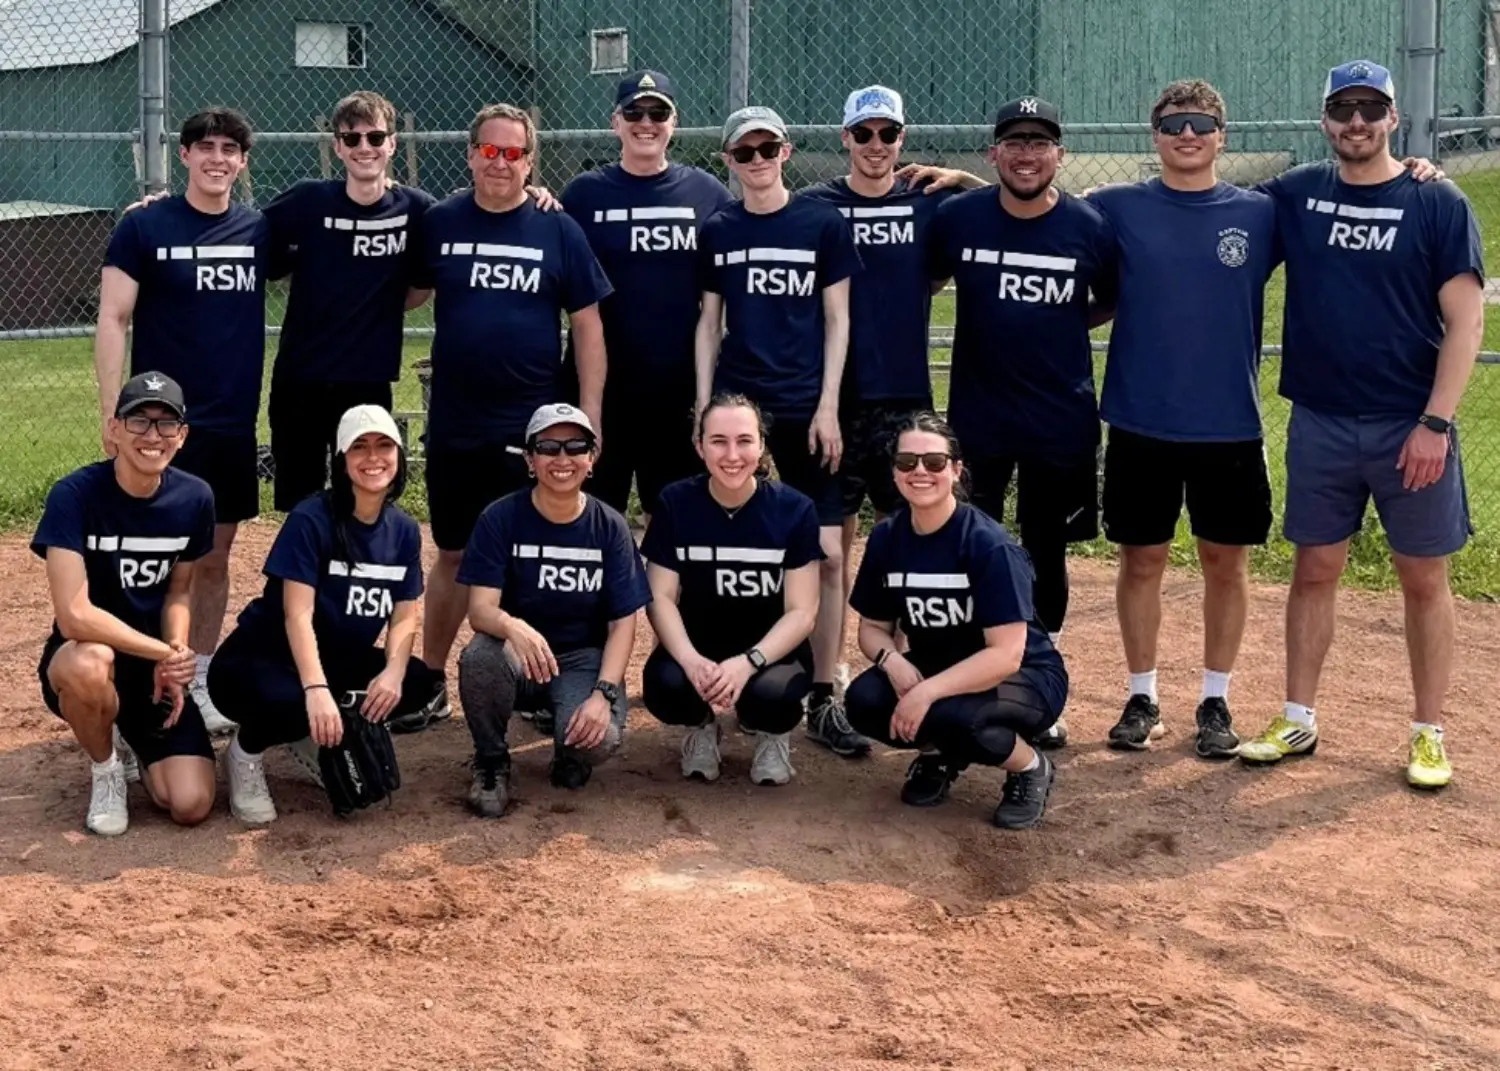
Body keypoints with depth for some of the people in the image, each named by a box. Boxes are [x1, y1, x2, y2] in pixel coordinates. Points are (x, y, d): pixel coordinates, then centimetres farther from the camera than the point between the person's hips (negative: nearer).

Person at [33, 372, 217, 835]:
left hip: (156, 669, 4)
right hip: (82, 659, -3)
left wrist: (172, 662, -10)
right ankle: (107, 768, -7)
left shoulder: (195, 498, -6)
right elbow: (74, 616, -28)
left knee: (191, 806, -13)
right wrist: (165, 652, -23)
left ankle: (133, 740, 23)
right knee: (89, 665, -42)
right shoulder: (74, 495, -21)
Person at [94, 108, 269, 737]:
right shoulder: (143, 227, -4)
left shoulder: (259, 231, 6)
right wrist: (113, 416, -13)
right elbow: (113, 321, -6)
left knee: (214, 559, 11)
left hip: (235, 425, 4)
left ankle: (200, 681, 22)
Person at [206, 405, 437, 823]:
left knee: (419, 682, -15)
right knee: (289, 702, -39)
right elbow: (298, 615, -26)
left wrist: (394, 670, -22)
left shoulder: (404, 531, -1)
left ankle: (317, 737, 5)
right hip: (261, 660, -6)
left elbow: (403, 616, -1)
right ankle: (247, 752, -2)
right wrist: (316, 688, -41)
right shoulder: (311, 519, -19)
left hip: (338, 661, 7)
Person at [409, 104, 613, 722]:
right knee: (454, 554, 12)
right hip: (453, 426, 2)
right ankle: (429, 678, 24)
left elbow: (588, 326, 0)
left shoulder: (558, 231, -1)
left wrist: (589, 417, -4)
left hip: (533, 427, -2)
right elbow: (408, 296, 16)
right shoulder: (439, 224, 3)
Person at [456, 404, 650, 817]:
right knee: (479, 656, -35)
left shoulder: (610, 527, -5)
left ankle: (569, 756, 10)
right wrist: (514, 627, -42)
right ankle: (491, 763, -6)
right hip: (516, 657, 0)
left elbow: (623, 622, -6)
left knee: (600, 738, -31)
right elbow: (480, 608, -17)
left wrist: (604, 692, -22)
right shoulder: (501, 519, -9)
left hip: (584, 659, 0)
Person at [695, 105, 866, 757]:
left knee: (827, 553, -5)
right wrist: (704, 405, 3)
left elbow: (837, 320, 2)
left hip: (804, 410, -2)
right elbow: (709, 323, 11)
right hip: (736, 405, 2)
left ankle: (823, 699, 1)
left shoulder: (822, 225, 2)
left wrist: (827, 406, -5)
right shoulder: (716, 233, 8)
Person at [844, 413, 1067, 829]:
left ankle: (1031, 769, -3)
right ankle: (940, 754, 10)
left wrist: (927, 692, -34)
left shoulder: (988, 544, -24)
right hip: (934, 669, 5)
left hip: (1025, 679, -5)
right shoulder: (886, 538, -7)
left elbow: (1005, 655, -27)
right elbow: (873, 627, 3)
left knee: (950, 714, -36)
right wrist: (894, 661, -20)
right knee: (864, 701, -23)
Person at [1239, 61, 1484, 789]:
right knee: (1314, 571, 10)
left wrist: (1435, 423, -15)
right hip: (1319, 423, 3)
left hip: (1410, 428, -3)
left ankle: (1429, 734, 15)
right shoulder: (1295, 196, 4)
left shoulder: (1437, 205, -5)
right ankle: (1298, 721, 20)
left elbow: (1465, 322, -7)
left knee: (1424, 579, 5)